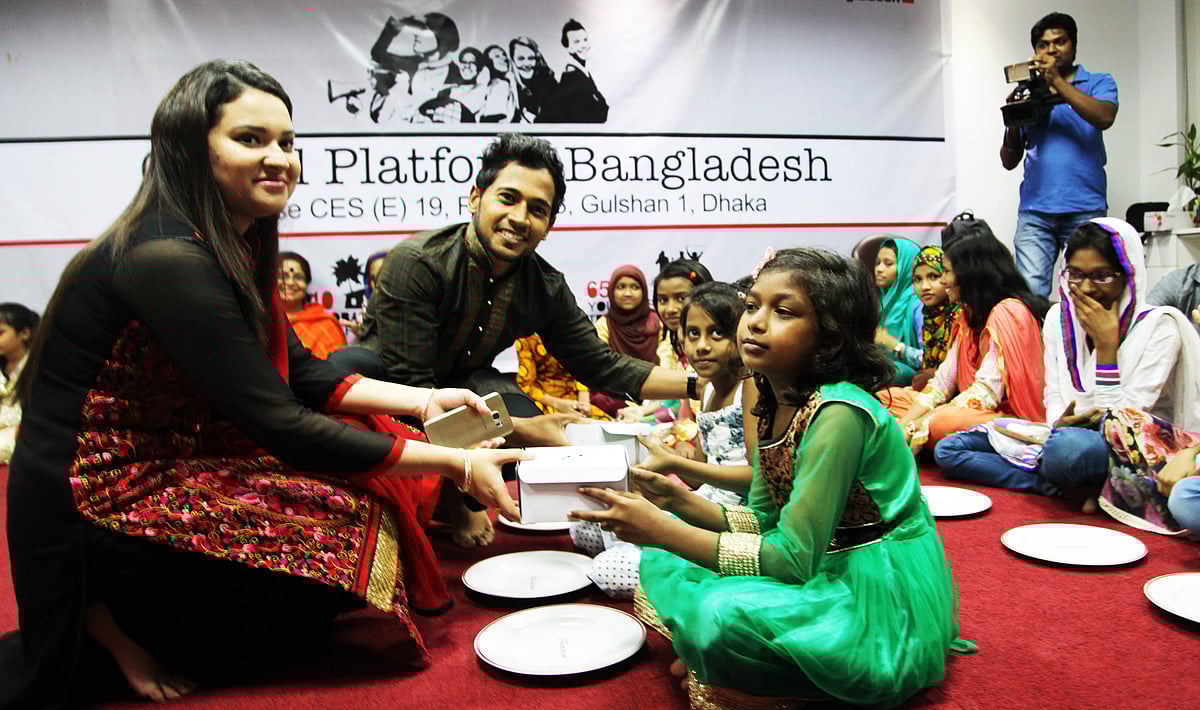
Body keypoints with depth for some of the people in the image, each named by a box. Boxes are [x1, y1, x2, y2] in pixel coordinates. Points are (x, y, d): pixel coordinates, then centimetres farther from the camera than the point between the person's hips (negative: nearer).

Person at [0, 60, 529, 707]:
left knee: (367, 437, 5)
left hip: (166, 467, 9)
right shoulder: (168, 259, -25)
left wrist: (422, 400, -5)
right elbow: (280, 425, -26)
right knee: (353, 532, -19)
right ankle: (119, 622, 0)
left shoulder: (235, 247, 5)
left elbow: (302, 376, 7)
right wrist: (454, 465, -23)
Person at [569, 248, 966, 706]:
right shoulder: (777, 404, 2)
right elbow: (763, 523, 6)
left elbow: (794, 559, -27)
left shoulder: (838, 414, -25)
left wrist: (662, 530, -30)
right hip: (825, 575, 9)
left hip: (881, 603, -9)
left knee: (722, 614, -33)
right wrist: (679, 502, -10)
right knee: (664, 560, 9)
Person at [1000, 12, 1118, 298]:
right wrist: (1013, 121, -3)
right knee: (1030, 292, -7)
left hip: (1085, 208, -1)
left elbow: (1104, 118, -12)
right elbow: (1009, 161, 14)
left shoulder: (1099, 82, 13)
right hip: (1035, 210, 2)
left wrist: (1057, 81, -13)